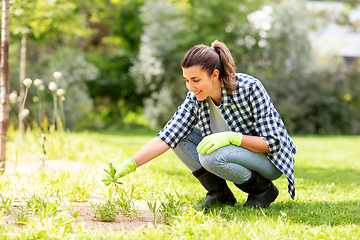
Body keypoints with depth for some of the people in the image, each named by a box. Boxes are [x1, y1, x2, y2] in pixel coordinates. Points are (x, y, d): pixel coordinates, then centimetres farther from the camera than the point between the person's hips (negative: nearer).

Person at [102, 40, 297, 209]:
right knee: (182, 135, -11)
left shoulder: (250, 89, -27)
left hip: (270, 158, -6)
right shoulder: (195, 99, -11)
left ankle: (263, 190, -8)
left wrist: (232, 137, -38)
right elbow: (166, 138, -16)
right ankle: (219, 193, -1)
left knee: (212, 156, -33)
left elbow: (272, 142, -24)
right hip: (233, 150, 6)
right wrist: (128, 165, -29)